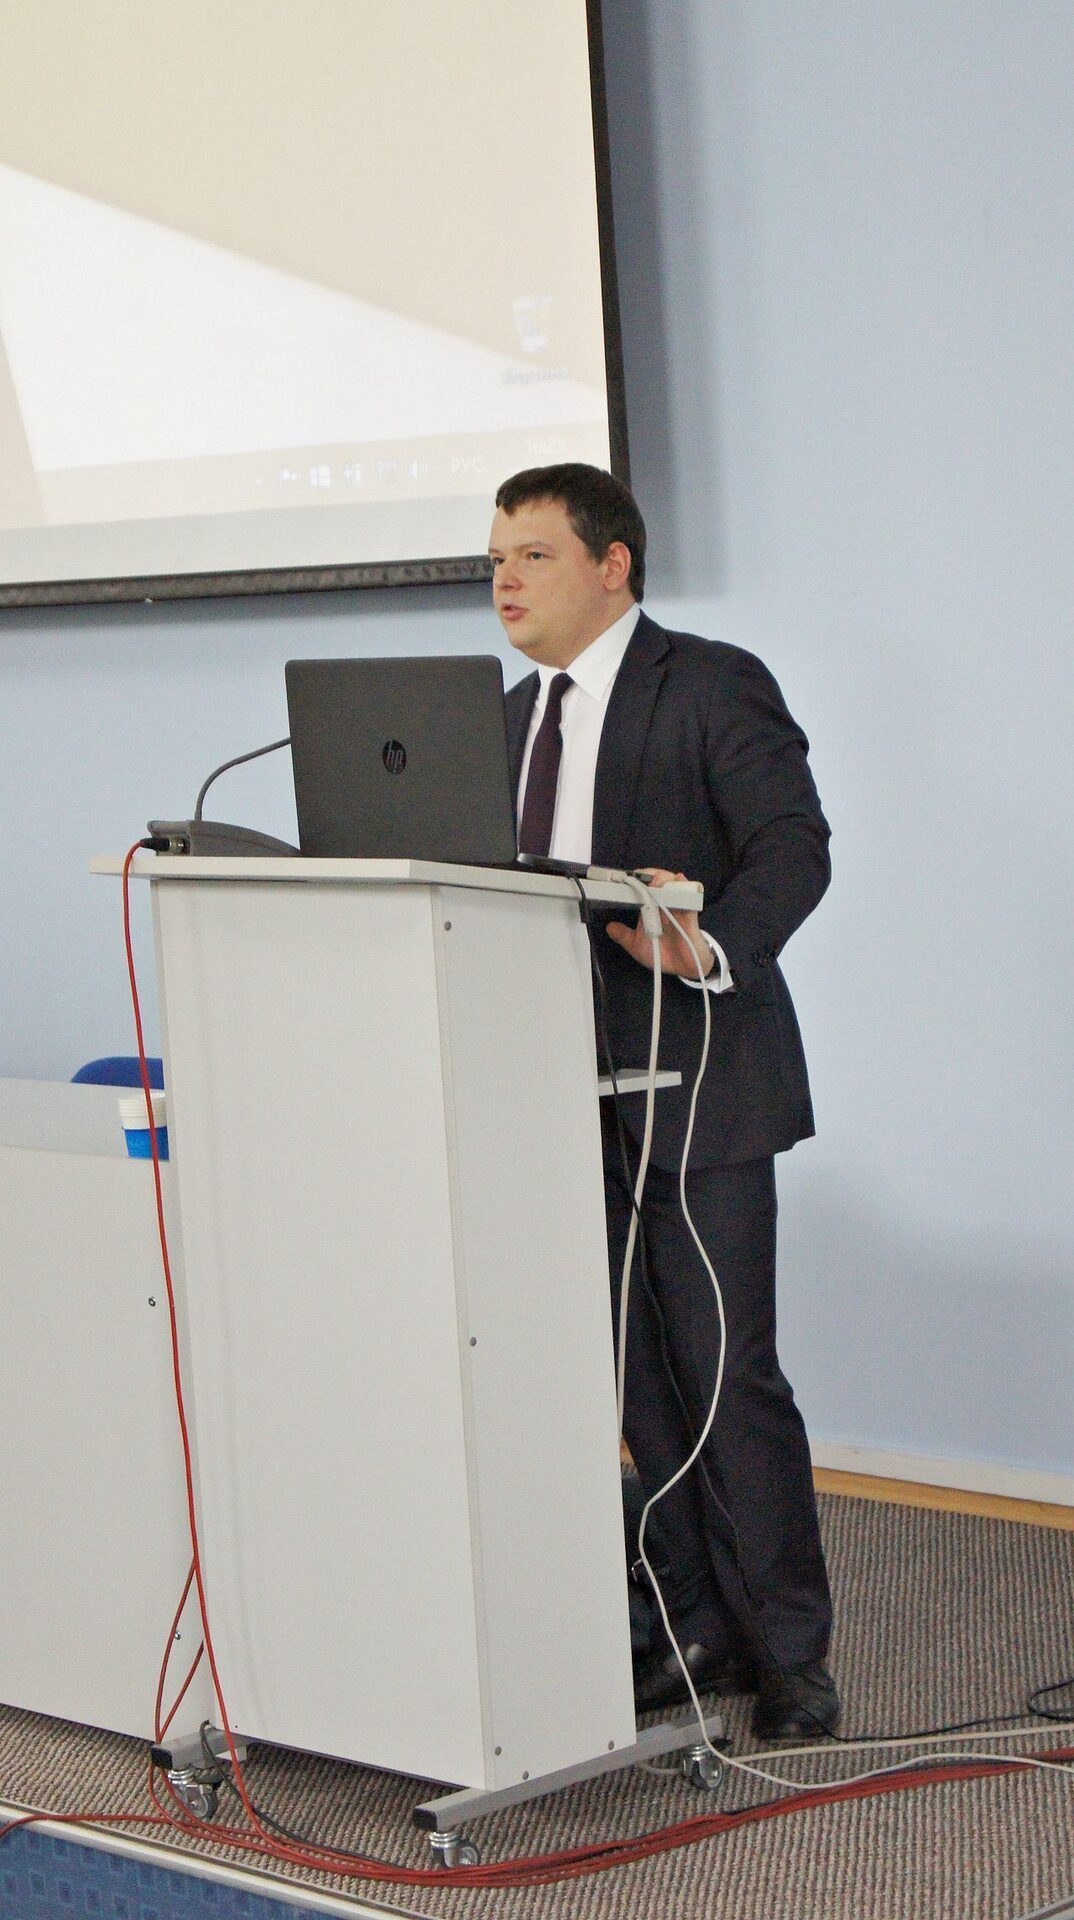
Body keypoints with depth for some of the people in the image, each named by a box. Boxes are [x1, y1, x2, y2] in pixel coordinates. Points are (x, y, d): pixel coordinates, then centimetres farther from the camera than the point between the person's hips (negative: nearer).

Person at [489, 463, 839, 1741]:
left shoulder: (713, 688, -7)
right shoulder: (518, 714, 16)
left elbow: (793, 845, -18)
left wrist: (713, 948, -34)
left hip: (695, 1082, -7)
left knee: (727, 1373, -5)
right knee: (640, 1380, 10)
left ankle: (786, 1651, 5)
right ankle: (698, 1627, 20)